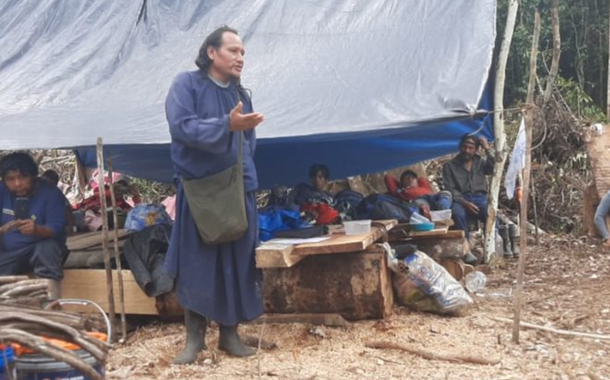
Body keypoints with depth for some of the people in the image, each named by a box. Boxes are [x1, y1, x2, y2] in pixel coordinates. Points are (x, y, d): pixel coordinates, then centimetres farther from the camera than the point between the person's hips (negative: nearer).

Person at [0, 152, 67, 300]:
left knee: (48, 246, -37)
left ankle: (51, 303, -44)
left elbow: (56, 229, -22)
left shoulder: (50, 193, -13)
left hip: (40, 249, -3)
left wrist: (37, 230, -44)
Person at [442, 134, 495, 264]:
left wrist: (487, 149, -3)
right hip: (461, 200, -2)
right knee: (457, 212, -38)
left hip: (480, 198, 2)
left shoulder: (481, 162, 17)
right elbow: (450, 189, -2)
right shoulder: (449, 166, 9)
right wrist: (465, 203, -17)